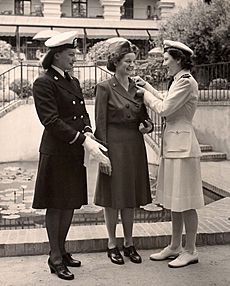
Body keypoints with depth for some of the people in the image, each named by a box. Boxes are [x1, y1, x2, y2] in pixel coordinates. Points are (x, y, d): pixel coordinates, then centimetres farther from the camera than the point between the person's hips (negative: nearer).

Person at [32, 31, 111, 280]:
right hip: (56, 153, -8)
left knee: (71, 204, 14)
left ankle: (61, 250, 29)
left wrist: (88, 134, -10)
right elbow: (51, 121, -19)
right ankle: (55, 258, 15)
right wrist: (84, 141, -24)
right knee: (55, 206, 3)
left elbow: (83, 113, 12)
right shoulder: (43, 83, -12)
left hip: (75, 153, 8)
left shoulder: (73, 81, 13)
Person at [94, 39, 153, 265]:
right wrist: (103, 155, -13)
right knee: (113, 197, 4)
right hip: (114, 146, -5)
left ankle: (129, 243, 24)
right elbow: (101, 124, -9)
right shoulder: (105, 88, -7)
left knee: (130, 196, 12)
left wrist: (147, 126, -8)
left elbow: (145, 116, 16)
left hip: (135, 147, 5)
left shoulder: (137, 87, 9)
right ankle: (112, 244, 18)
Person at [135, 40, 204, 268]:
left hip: (182, 145, -10)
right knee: (174, 200, 15)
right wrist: (147, 86, 18)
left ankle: (190, 251, 11)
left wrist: (145, 93, -3)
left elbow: (164, 109, -17)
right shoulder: (178, 81, 15)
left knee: (185, 201, -1)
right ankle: (175, 247, 26)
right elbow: (166, 103, 22)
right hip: (172, 144, 10)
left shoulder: (186, 82, -15)